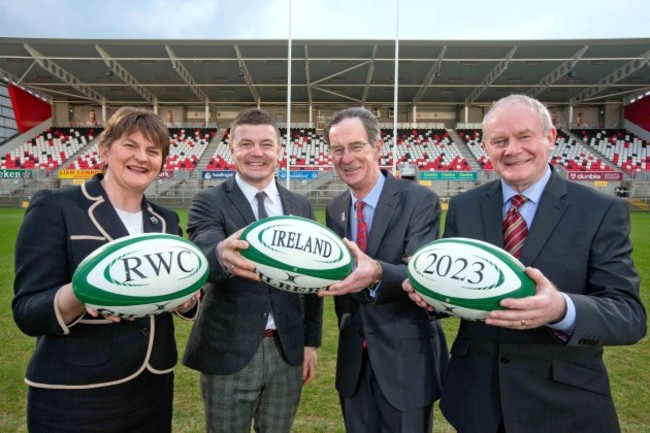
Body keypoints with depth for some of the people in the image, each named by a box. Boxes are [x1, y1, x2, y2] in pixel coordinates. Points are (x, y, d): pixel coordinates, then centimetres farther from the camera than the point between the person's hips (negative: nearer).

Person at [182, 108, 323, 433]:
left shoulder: (300, 206, 4)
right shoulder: (209, 202, -8)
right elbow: (204, 257, -27)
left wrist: (311, 341, 7)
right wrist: (221, 255, -50)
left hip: (287, 351, 4)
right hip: (228, 352, -3)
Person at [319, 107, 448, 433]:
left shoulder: (419, 201, -14)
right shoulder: (334, 209, 3)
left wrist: (376, 273, -43)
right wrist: (348, 334, 14)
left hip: (406, 358, -5)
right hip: (353, 358, 5)